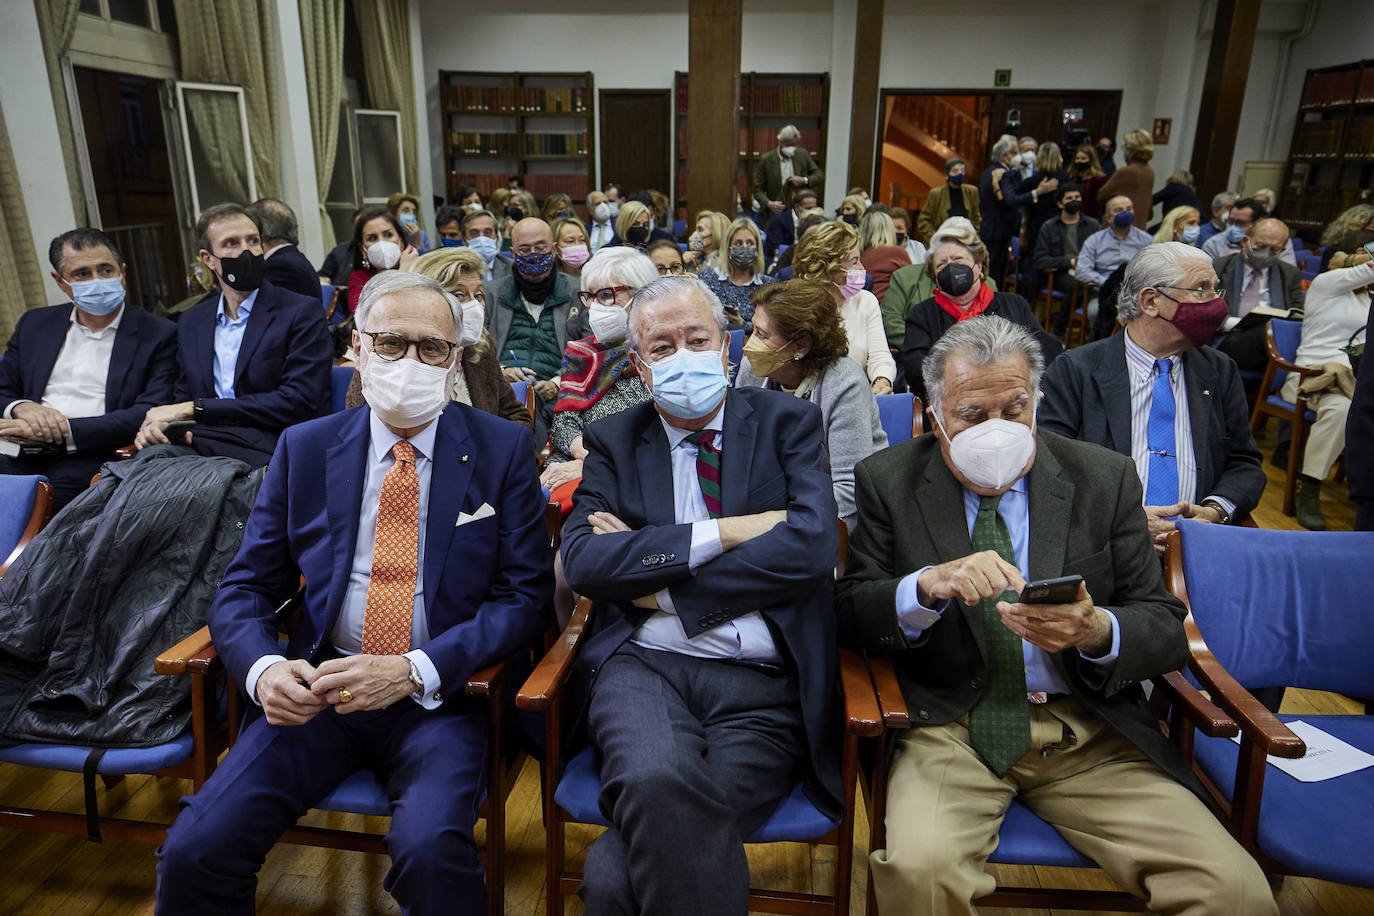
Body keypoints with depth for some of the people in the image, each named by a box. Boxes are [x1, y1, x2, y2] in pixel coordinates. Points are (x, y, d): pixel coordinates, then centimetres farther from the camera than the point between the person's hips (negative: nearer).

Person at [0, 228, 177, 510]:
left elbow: (150, 415, -8)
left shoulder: (159, 335, 3)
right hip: (23, 457, 5)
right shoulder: (34, 324, 20)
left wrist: (65, 429, -15)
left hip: (92, 460, -4)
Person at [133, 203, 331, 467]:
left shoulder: (302, 312, 0)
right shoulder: (191, 322, 19)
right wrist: (153, 425, -6)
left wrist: (196, 408, -10)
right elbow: (182, 396, 20)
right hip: (198, 446, 5)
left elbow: (299, 403, -10)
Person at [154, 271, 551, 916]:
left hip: (440, 693, -2)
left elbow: (524, 595, -4)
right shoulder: (304, 449, 8)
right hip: (320, 687, 3)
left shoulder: (502, 449, 0)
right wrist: (263, 667, -14)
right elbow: (243, 589, 9)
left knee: (431, 848, -29)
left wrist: (416, 671, -17)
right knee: (192, 853, -16)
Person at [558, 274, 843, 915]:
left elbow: (812, 545, -8)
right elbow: (583, 561, -3)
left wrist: (656, 583, -7)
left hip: (764, 683, -1)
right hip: (644, 665, 2)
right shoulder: (613, 441, 13)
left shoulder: (788, 423, 9)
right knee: (657, 782, -32)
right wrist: (723, 532, -9)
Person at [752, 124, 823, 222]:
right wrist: (768, 203, -19)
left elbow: (819, 174, 14)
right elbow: (758, 189, 0)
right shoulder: (766, 159, -2)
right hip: (776, 213, -2)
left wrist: (805, 180, -7)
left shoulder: (803, 154, 6)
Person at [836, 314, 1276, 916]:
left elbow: (1165, 628, 5)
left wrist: (1097, 631, -19)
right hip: (951, 726, -1)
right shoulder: (889, 481, 2)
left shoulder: (1104, 479, 5)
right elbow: (848, 613, -4)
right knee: (918, 868, -29)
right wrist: (929, 585, -25)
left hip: (1089, 732, 2)